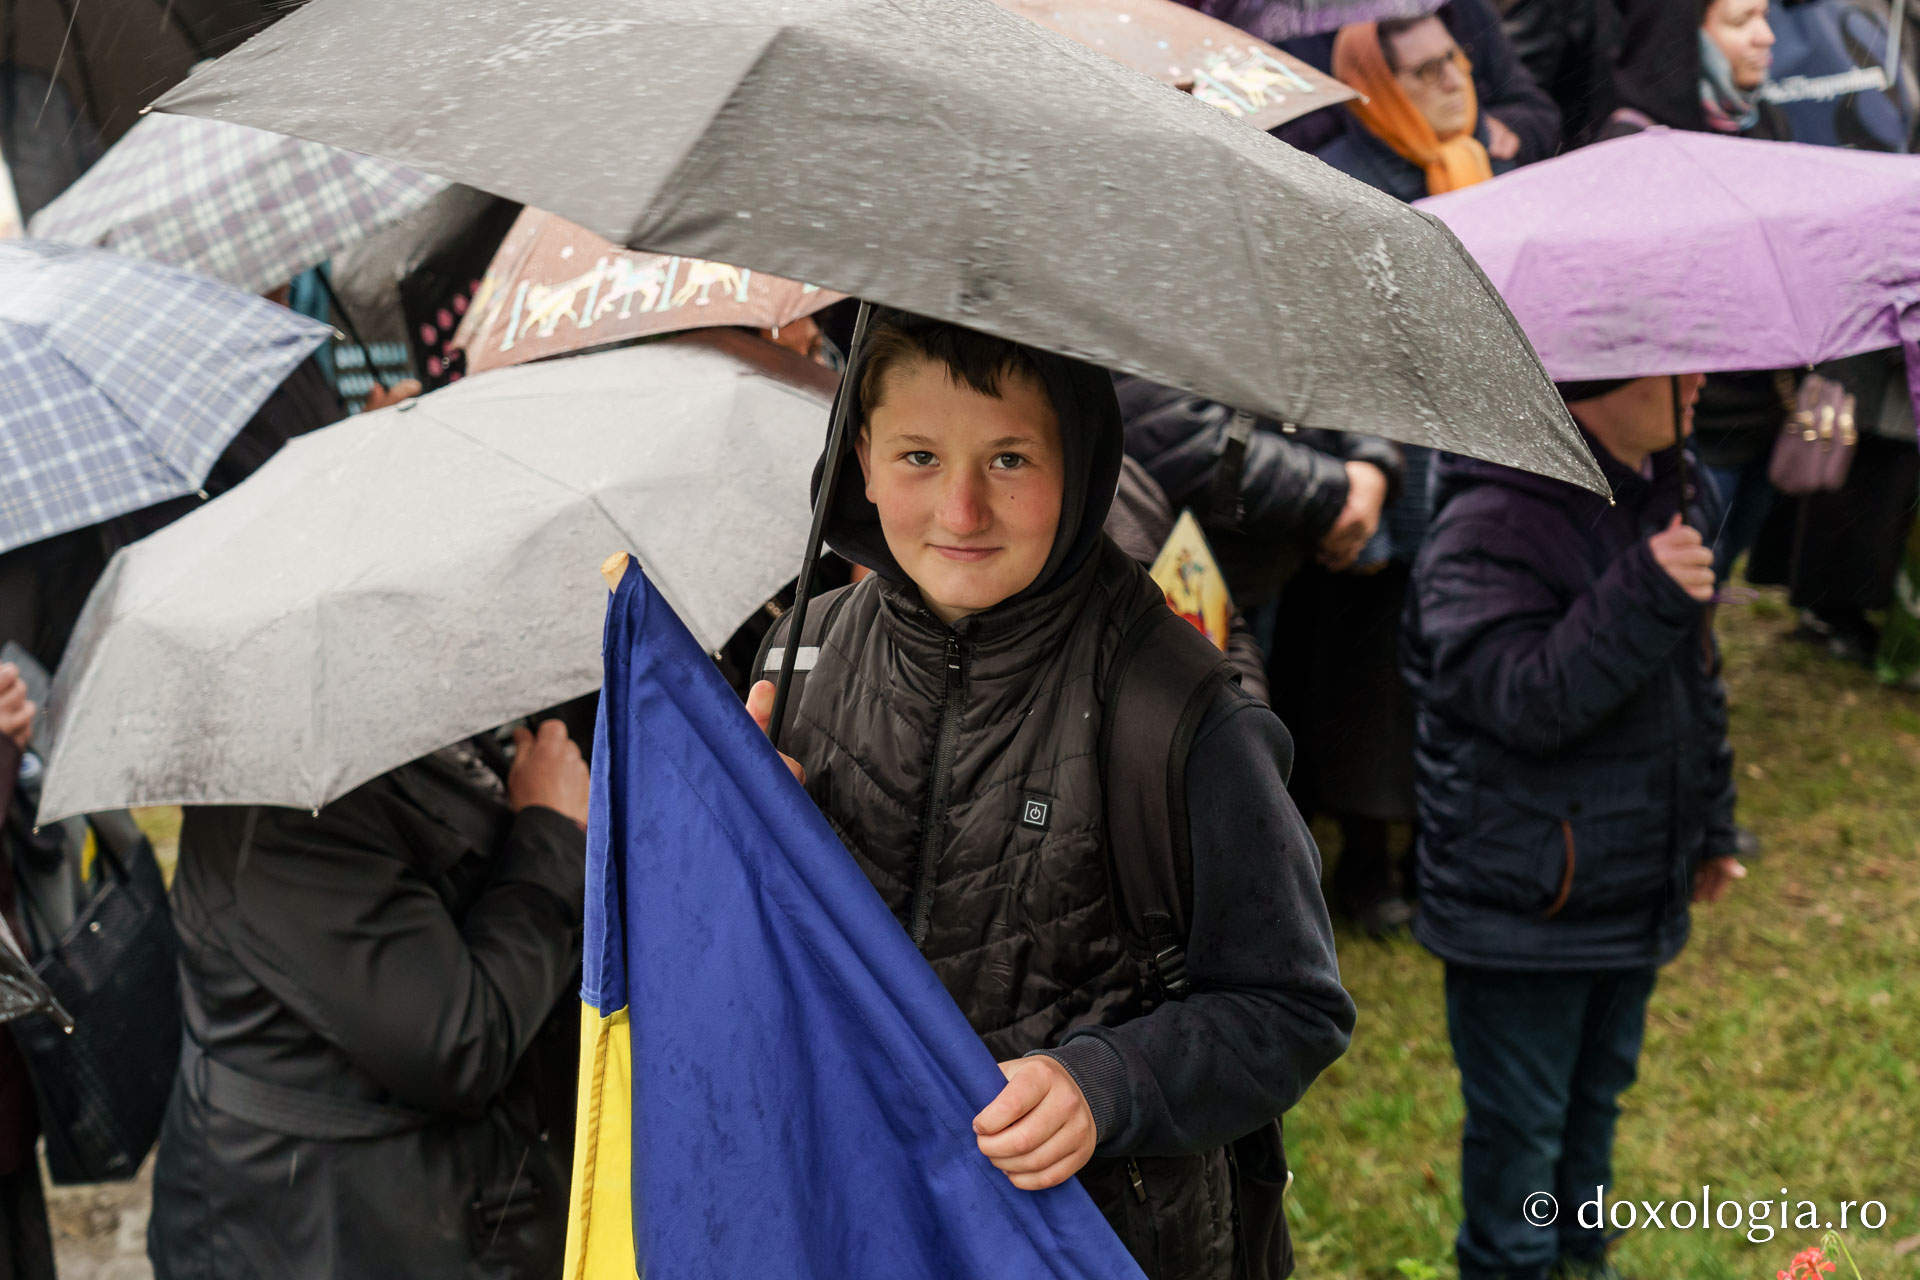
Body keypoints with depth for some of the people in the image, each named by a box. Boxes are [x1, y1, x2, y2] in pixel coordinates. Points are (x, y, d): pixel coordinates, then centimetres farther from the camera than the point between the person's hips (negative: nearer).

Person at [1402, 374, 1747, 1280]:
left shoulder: (1668, 495, 5)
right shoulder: (1493, 521, -23)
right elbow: (1526, 700, -29)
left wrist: (1710, 827, 21)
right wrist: (1645, 598, -37)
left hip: (1636, 889, 8)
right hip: (1523, 898, -8)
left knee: (1599, 1091, 24)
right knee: (1521, 1120, 7)